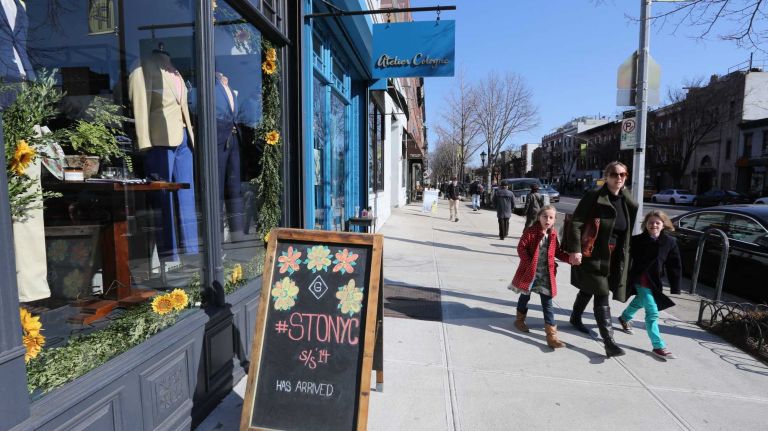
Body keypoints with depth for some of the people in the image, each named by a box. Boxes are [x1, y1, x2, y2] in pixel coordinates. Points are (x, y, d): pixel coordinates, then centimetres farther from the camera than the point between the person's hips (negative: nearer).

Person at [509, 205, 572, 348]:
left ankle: (551, 335, 6)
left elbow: (557, 252, 10)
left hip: (546, 275, 3)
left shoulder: (553, 235, 3)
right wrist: (528, 262, -22)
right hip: (529, 271, -3)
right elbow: (521, 247, -13)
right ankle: (519, 320, 41)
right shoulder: (530, 231, -10)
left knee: (547, 304, 3)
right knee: (525, 297, 16)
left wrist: (570, 258, -6)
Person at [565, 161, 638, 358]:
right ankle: (608, 341, -7)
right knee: (602, 294, -10)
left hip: (612, 256, 6)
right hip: (591, 253, -6)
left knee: (588, 289, 21)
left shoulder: (629, 203, 6)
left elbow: (627, 233, 13)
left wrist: (624, 257, 12)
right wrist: (575, 250, -24)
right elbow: (576, 223, -16)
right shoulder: (594, 196, -13)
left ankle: (575, 318, 42)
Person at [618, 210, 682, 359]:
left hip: (654, 281, 5)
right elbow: (627, 260, -7)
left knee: (639, 302, 27)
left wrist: (675, 288, -3)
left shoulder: (670, 242, -6)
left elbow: (675, 266, -2)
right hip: (639, 280, -5)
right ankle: (658, 346, -1)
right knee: (652, 312, -8)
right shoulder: (637, 240, -13)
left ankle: (624, 318, 56)